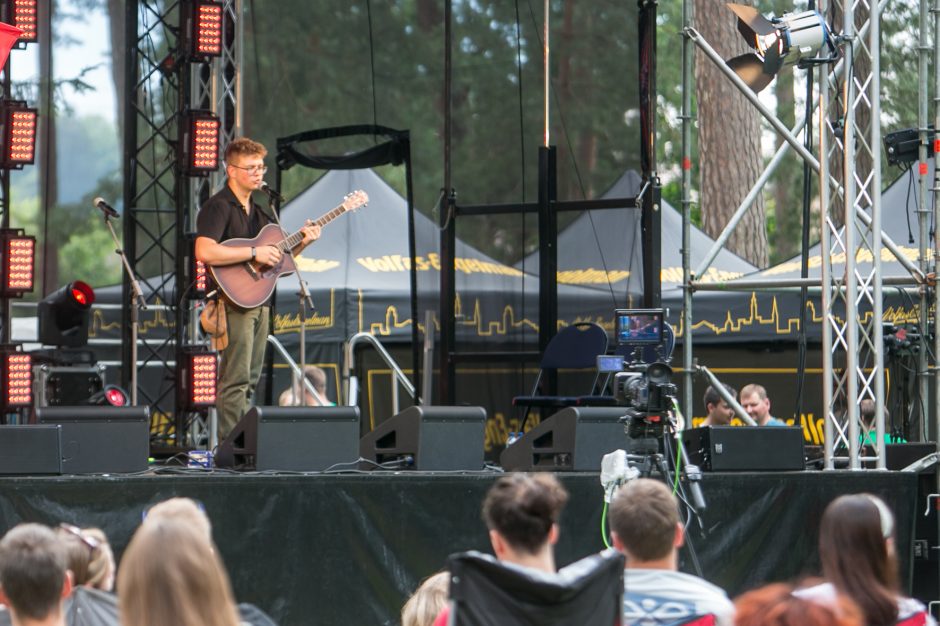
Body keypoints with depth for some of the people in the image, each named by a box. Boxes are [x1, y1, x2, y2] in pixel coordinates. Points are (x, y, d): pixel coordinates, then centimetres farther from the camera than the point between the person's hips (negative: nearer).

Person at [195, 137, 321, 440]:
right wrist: (254, 252, -24)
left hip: (258, 299, 9)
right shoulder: (219, 207, -11)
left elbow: (276, 257, 23)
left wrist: (302, 243, 5)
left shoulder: (258, 209, 18)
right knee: (236, 379, -11)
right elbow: (204, 251, -27)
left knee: (250, 379, 12)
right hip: (234, 299, -9)